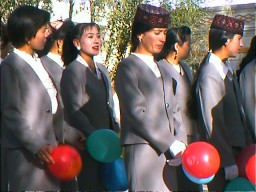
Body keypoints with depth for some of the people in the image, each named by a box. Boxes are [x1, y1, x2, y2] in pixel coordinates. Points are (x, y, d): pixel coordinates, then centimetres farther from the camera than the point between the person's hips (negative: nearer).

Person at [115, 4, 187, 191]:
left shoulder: (163, 72, 22)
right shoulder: (127, 67, -3)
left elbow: (174, 111, 18)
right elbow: (137, 113, -12)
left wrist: (179, 143, 0)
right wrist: (171, 144, -13)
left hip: (168, 154, 7)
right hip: (143, 152, -7)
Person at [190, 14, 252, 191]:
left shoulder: (225, 68, 11)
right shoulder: (209, 75, -18)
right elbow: (212, 122, -19)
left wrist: (248, 146, 13)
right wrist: (229, 163, -18)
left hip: (237, 149, 9)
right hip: (222, 155, -9)